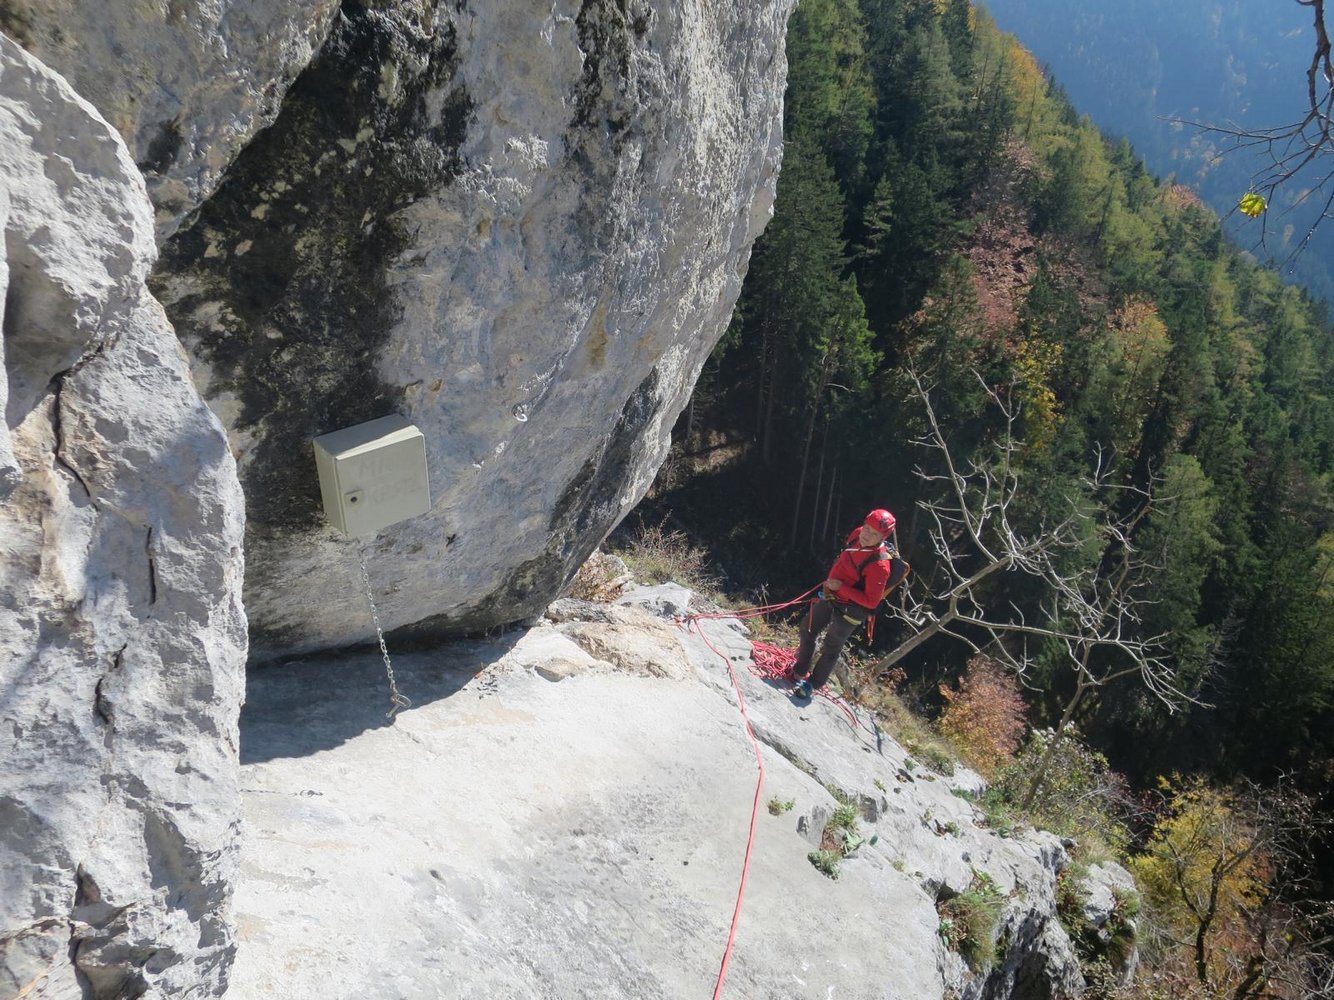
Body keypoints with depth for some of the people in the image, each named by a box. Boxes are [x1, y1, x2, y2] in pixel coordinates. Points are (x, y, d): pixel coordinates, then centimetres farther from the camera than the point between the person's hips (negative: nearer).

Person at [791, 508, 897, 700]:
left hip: (849, 611, -8)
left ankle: (813, 684, 34)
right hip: (829, 596, 8)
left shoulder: (879, 565, -34)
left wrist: (841, 587, -29)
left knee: (831, 649, 12)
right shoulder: (857, 534, -12)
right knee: (807, 632, 23)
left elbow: (871, 602, -28)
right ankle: (800, 671, 45)